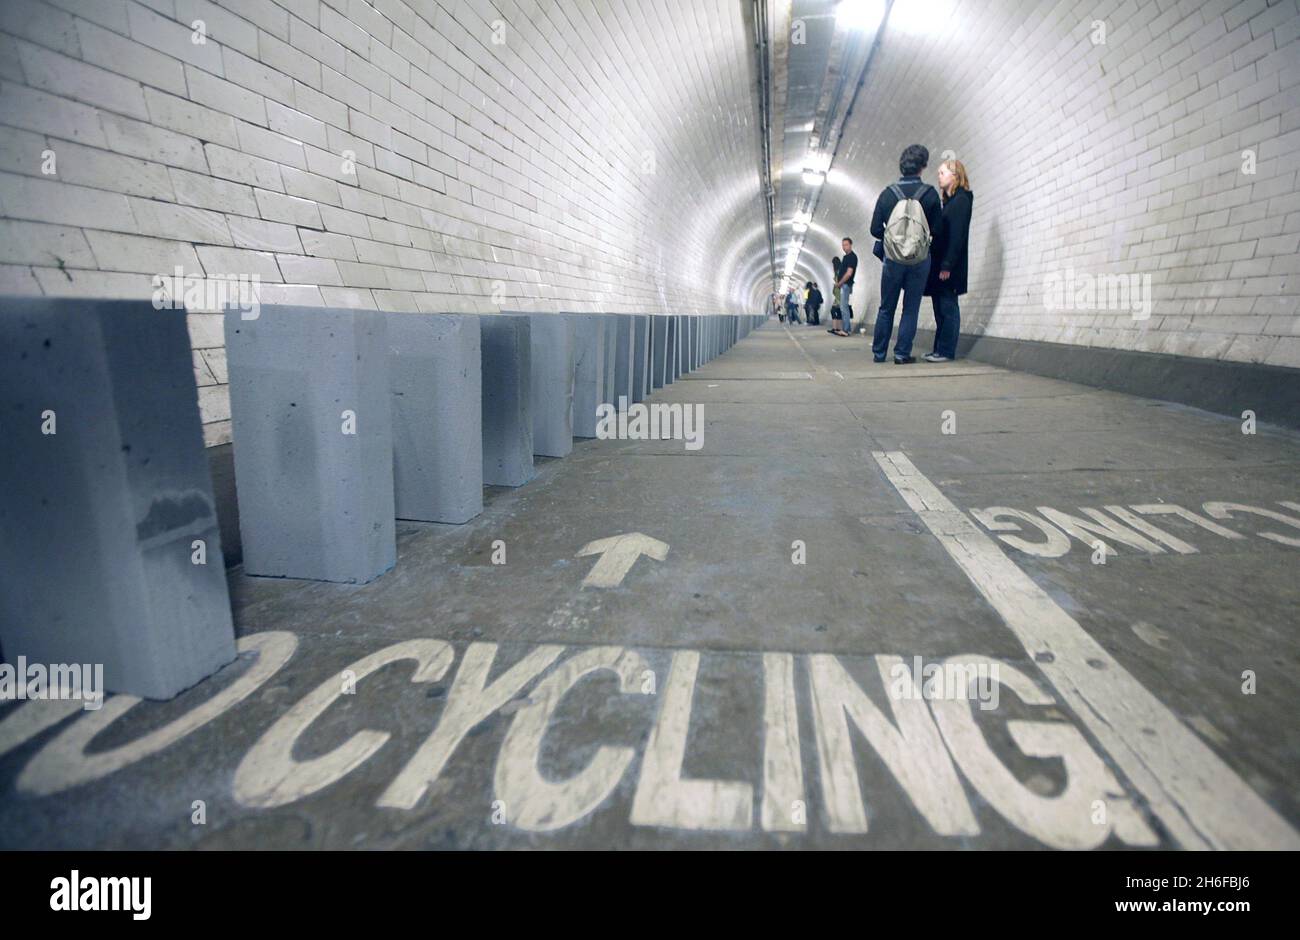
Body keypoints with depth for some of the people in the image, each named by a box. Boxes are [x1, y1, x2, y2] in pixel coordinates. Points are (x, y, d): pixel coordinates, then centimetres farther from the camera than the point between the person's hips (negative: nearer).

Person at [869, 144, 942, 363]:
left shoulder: (888, 193, -5)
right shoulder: (930, 194, -7)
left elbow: (875, 229, -3)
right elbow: (937, 228, 0)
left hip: (892, 260, 1)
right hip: (920, 260, -1)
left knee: (886, 308, 12)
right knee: (911, 308, 7)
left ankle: (879, 352, 16)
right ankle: (902, 353, 5)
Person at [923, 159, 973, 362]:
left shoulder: (961, 200, -7)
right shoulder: (948, 200, 19)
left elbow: (957, 235, -15)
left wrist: (947, 265, -20)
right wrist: (937, 263, 11)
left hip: (949, 265, -9)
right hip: (940, 263, 9)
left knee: (948, 307, -7)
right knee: (940, 308, 8)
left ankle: (946, 351, -5)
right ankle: (940, 349, 11)